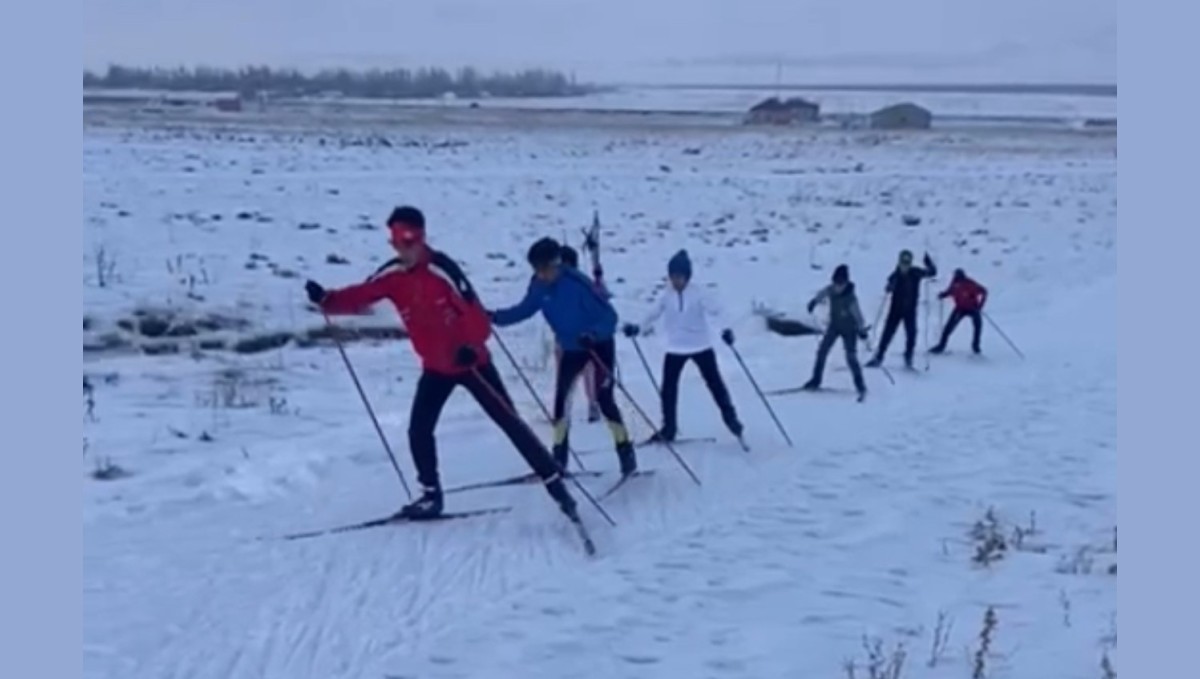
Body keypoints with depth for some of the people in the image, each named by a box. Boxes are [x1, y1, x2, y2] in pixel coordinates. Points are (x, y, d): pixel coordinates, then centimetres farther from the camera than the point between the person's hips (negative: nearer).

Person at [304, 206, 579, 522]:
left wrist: (471, 346, -41)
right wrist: (325, 299, -27)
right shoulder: (392, 275, -5)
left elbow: (474, 312, -25)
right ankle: (431, 496, 17)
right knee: (418, 430, 0)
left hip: (471, 361, -5)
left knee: (510, 422, -2)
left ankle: (556, 484, 4)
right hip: (435, 367, 5)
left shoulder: (441, 269, -23)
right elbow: (360, 297, -9)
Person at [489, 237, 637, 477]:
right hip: (572, 348, 6)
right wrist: (496, 317, -11)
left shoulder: (577, 283, -32)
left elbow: (609, 315, -31)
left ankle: (626, 451, -1)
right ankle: (559, 458, 11)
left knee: (603, 399, -12)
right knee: (560, 398, 3)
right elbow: (526, 309, 2)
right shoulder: (539, 285, -14)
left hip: (599, 345, -6)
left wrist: (594, 334, -49)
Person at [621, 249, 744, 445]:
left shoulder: (697, 294, -12)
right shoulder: (666, 296, -3)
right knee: (668, 388, 2)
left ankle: (731, 420, 17)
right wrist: (638, 329, -1)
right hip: (675, 349, 3)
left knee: (715, 383, 4)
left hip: (701, 346, -3)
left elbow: (713, 312, -20)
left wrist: (724, 329, -35)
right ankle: (668, 429, 13)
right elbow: (654, 315, 9)